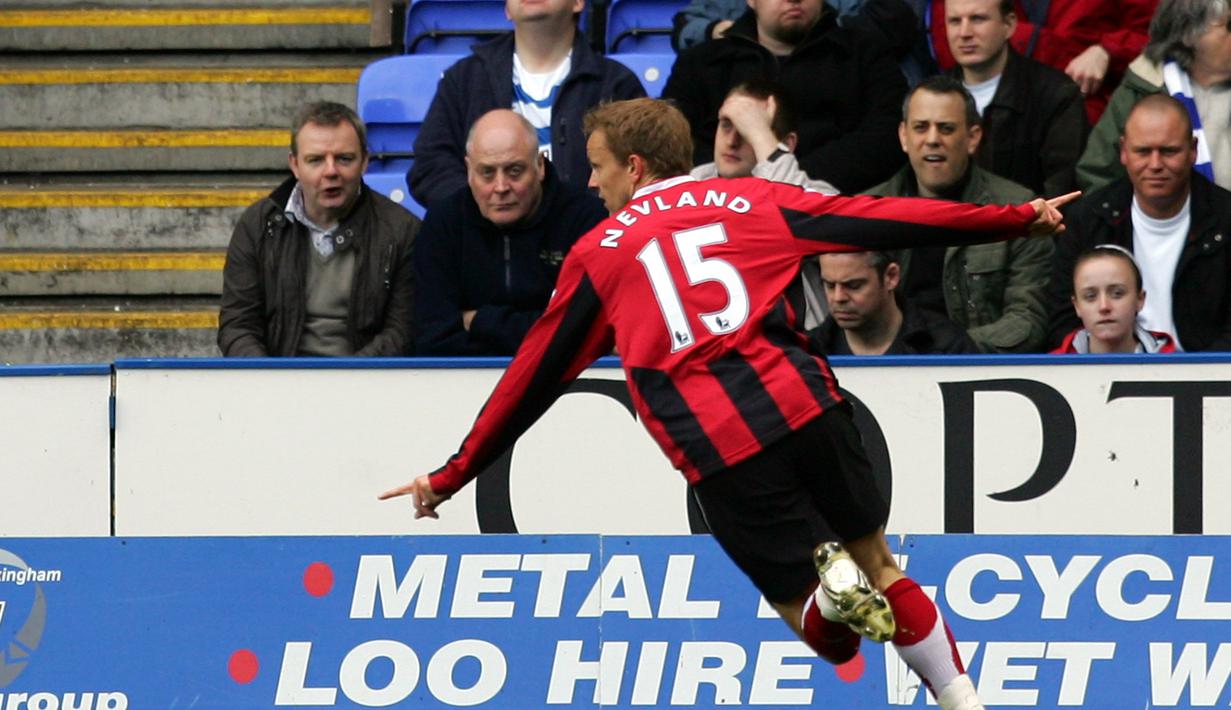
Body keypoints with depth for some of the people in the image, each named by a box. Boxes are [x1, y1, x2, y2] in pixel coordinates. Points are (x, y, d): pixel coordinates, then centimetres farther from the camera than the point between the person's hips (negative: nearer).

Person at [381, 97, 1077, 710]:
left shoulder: (597, 255, 15)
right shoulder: (752, 202, 17)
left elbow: (534, 378, 19)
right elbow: (881, 220, 13)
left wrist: (450, 477, 28)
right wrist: (1020, 218, 19)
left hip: (719, 451, -1)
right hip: (803, 405, 1)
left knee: (805, 608, 11)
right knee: (876, 561, 20)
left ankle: (829, 593, -23)